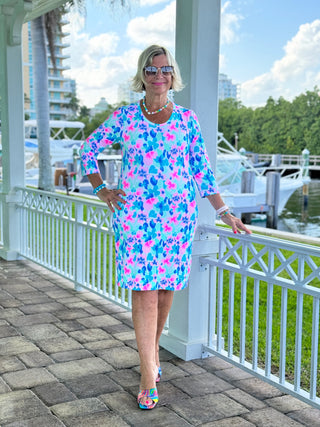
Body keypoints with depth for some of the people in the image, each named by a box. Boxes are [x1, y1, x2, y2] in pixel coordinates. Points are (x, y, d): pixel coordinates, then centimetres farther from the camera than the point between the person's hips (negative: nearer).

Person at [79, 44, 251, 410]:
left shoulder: (186, 119, 6)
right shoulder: (125, 117, 3)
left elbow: (202, 170, 8)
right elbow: (88, 148, 13)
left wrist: (225, 213, 4)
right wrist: (102, 191, 3)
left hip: (178, 216, 2)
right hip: (135, 215, -2)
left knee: (166, 289, 10)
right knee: (144, 291, -5)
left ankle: (152, 351, 36)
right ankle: (149, 378, 3)